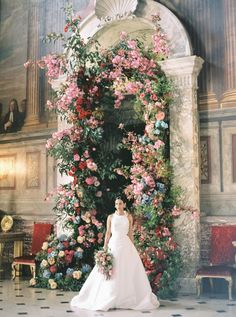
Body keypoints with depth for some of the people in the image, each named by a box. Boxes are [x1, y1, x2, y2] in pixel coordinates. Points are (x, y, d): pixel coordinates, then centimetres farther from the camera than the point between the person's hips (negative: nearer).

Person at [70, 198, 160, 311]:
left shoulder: (129, 216, 6)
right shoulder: (110, 217, 4)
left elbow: (130, 233, 7)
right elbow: (108, 233, 4)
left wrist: (132, 248, 4)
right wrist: (105, 248, -3)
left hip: (126, 245, 1)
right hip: (113, 244, -1)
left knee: (129, 271, 0)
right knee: (112, 272, 0)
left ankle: (128, 298, 13)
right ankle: (108, 300, 9)